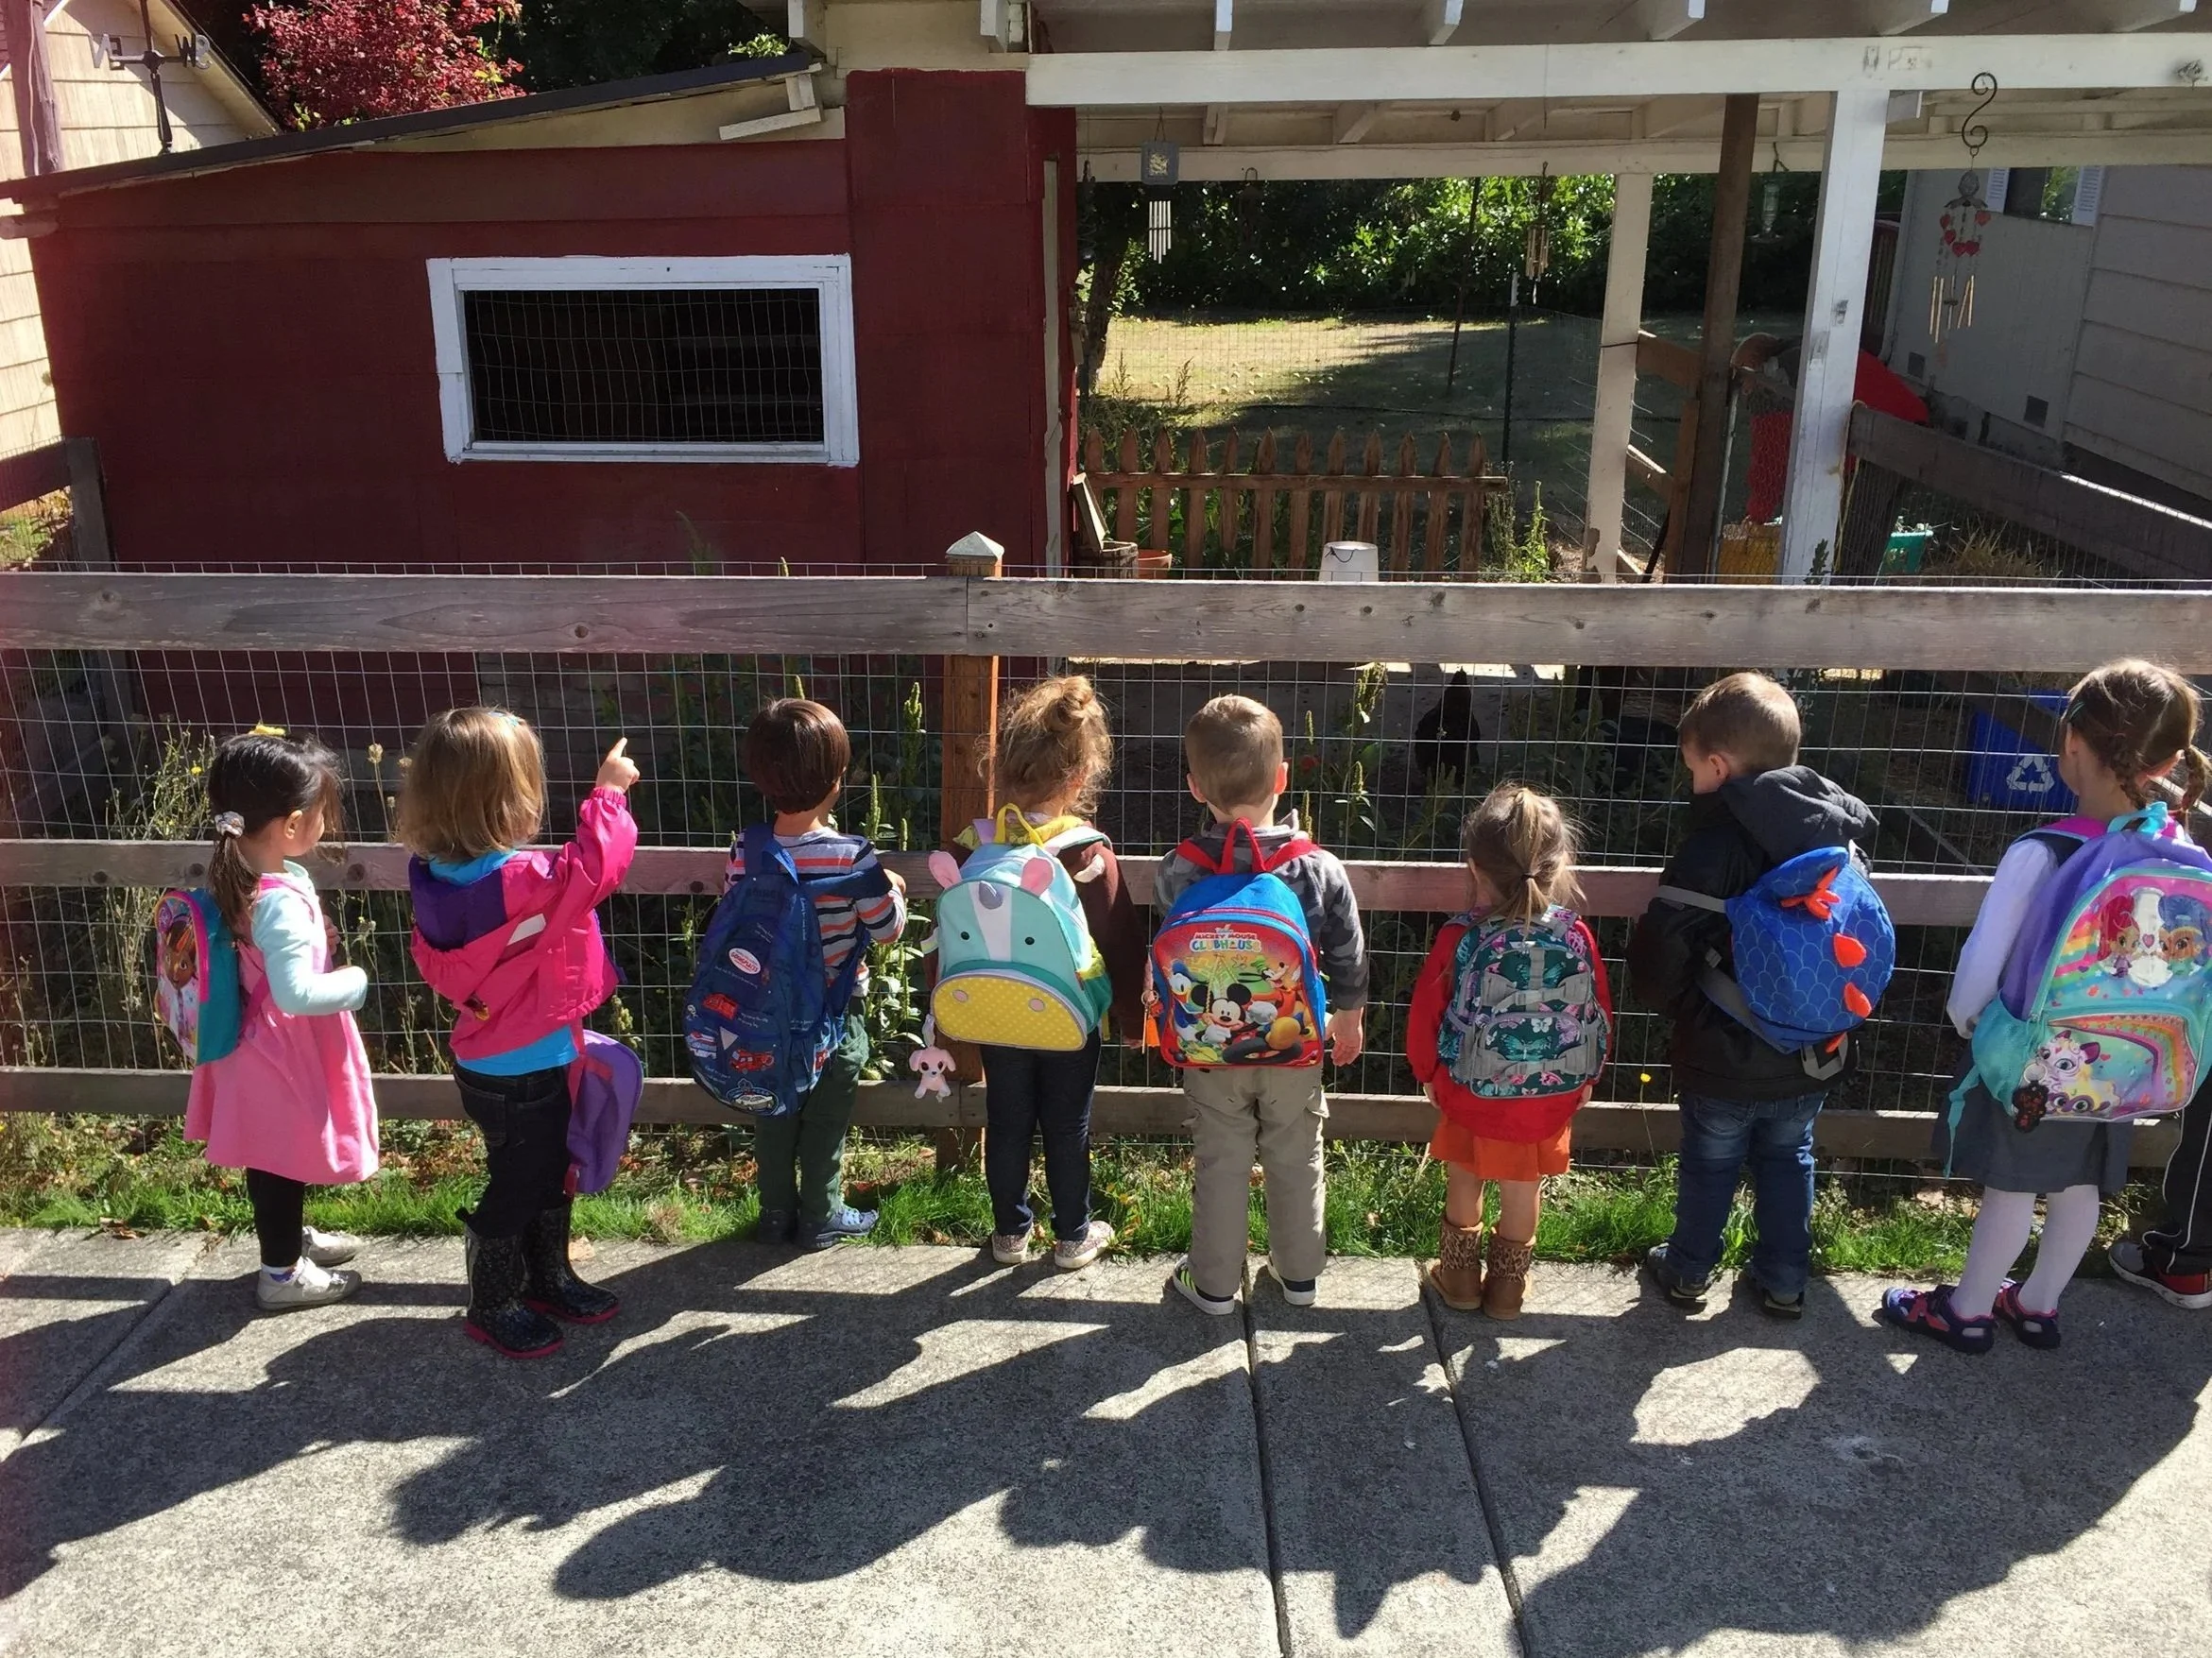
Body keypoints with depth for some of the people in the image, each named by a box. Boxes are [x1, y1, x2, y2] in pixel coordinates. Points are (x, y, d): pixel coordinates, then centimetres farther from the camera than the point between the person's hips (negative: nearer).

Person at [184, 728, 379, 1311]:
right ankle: (282, 1273, 26)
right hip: (284, 1048, -9)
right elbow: (296, 993, -34)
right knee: (281, 1159, 9)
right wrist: (354, 983, -19)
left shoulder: (239, 872, -3)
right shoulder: (281, 901, -32)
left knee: (276, 1155, 26)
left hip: (265, 1040, 9)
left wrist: (317, 937, 5)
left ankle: (290, 1237, 46)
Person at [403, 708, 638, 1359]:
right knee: (516, 1189, 11)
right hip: (523, 1073, -8)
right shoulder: (524, 881, -32)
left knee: (548, 1175, 25)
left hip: (486, 1057, 8)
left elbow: (435, 965, 6)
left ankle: (547, 1279, 42)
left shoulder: (435, 877, -5)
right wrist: (607, 793, -12)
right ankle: (493, 1307, 29)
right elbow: (595, 867, -24)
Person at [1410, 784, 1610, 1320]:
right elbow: (1600, 1010, -1)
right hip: (1550, 1095, 2)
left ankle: (1460, 1275, 34)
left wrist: (1427, 1072, 10)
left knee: (1464, 1181, 20)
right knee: (1523, 1186, 18)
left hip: (1471, 1092, -1)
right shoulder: (1576, 936, -12)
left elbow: (1426, 1010, -8)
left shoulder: (1460, 938, -17)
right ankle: (1508, 1285, 32)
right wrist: (1587, 1076, 16)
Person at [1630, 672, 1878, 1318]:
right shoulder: (1839, 832, -5)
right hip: (1812, 1056, 5)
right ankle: (1784, 1281, 35)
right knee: (1789, 1160, 23)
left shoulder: (1714, 847, -24)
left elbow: (1658, 956, -26)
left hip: (1723, 1059, -4)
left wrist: (1677, 1005, -6)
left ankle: (1688, 1271, 35)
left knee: (1709, 1166, 16)